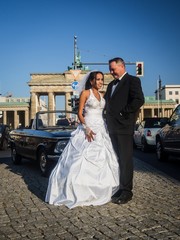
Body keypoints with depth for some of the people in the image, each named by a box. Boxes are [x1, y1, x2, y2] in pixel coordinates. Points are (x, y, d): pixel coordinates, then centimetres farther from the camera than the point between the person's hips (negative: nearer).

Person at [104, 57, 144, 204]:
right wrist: (109, 117, 8)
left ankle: (127, 191, 6)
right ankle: (121, 188, 21)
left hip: (124, 126, -8)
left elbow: (139, 100, -17)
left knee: (125, 159, -2)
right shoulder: (111, 85, 21)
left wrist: (123, 112, -14)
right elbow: (107, 103, 24)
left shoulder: (132, 80, -4)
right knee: (118, 159, 12)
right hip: (112, 127, 8)